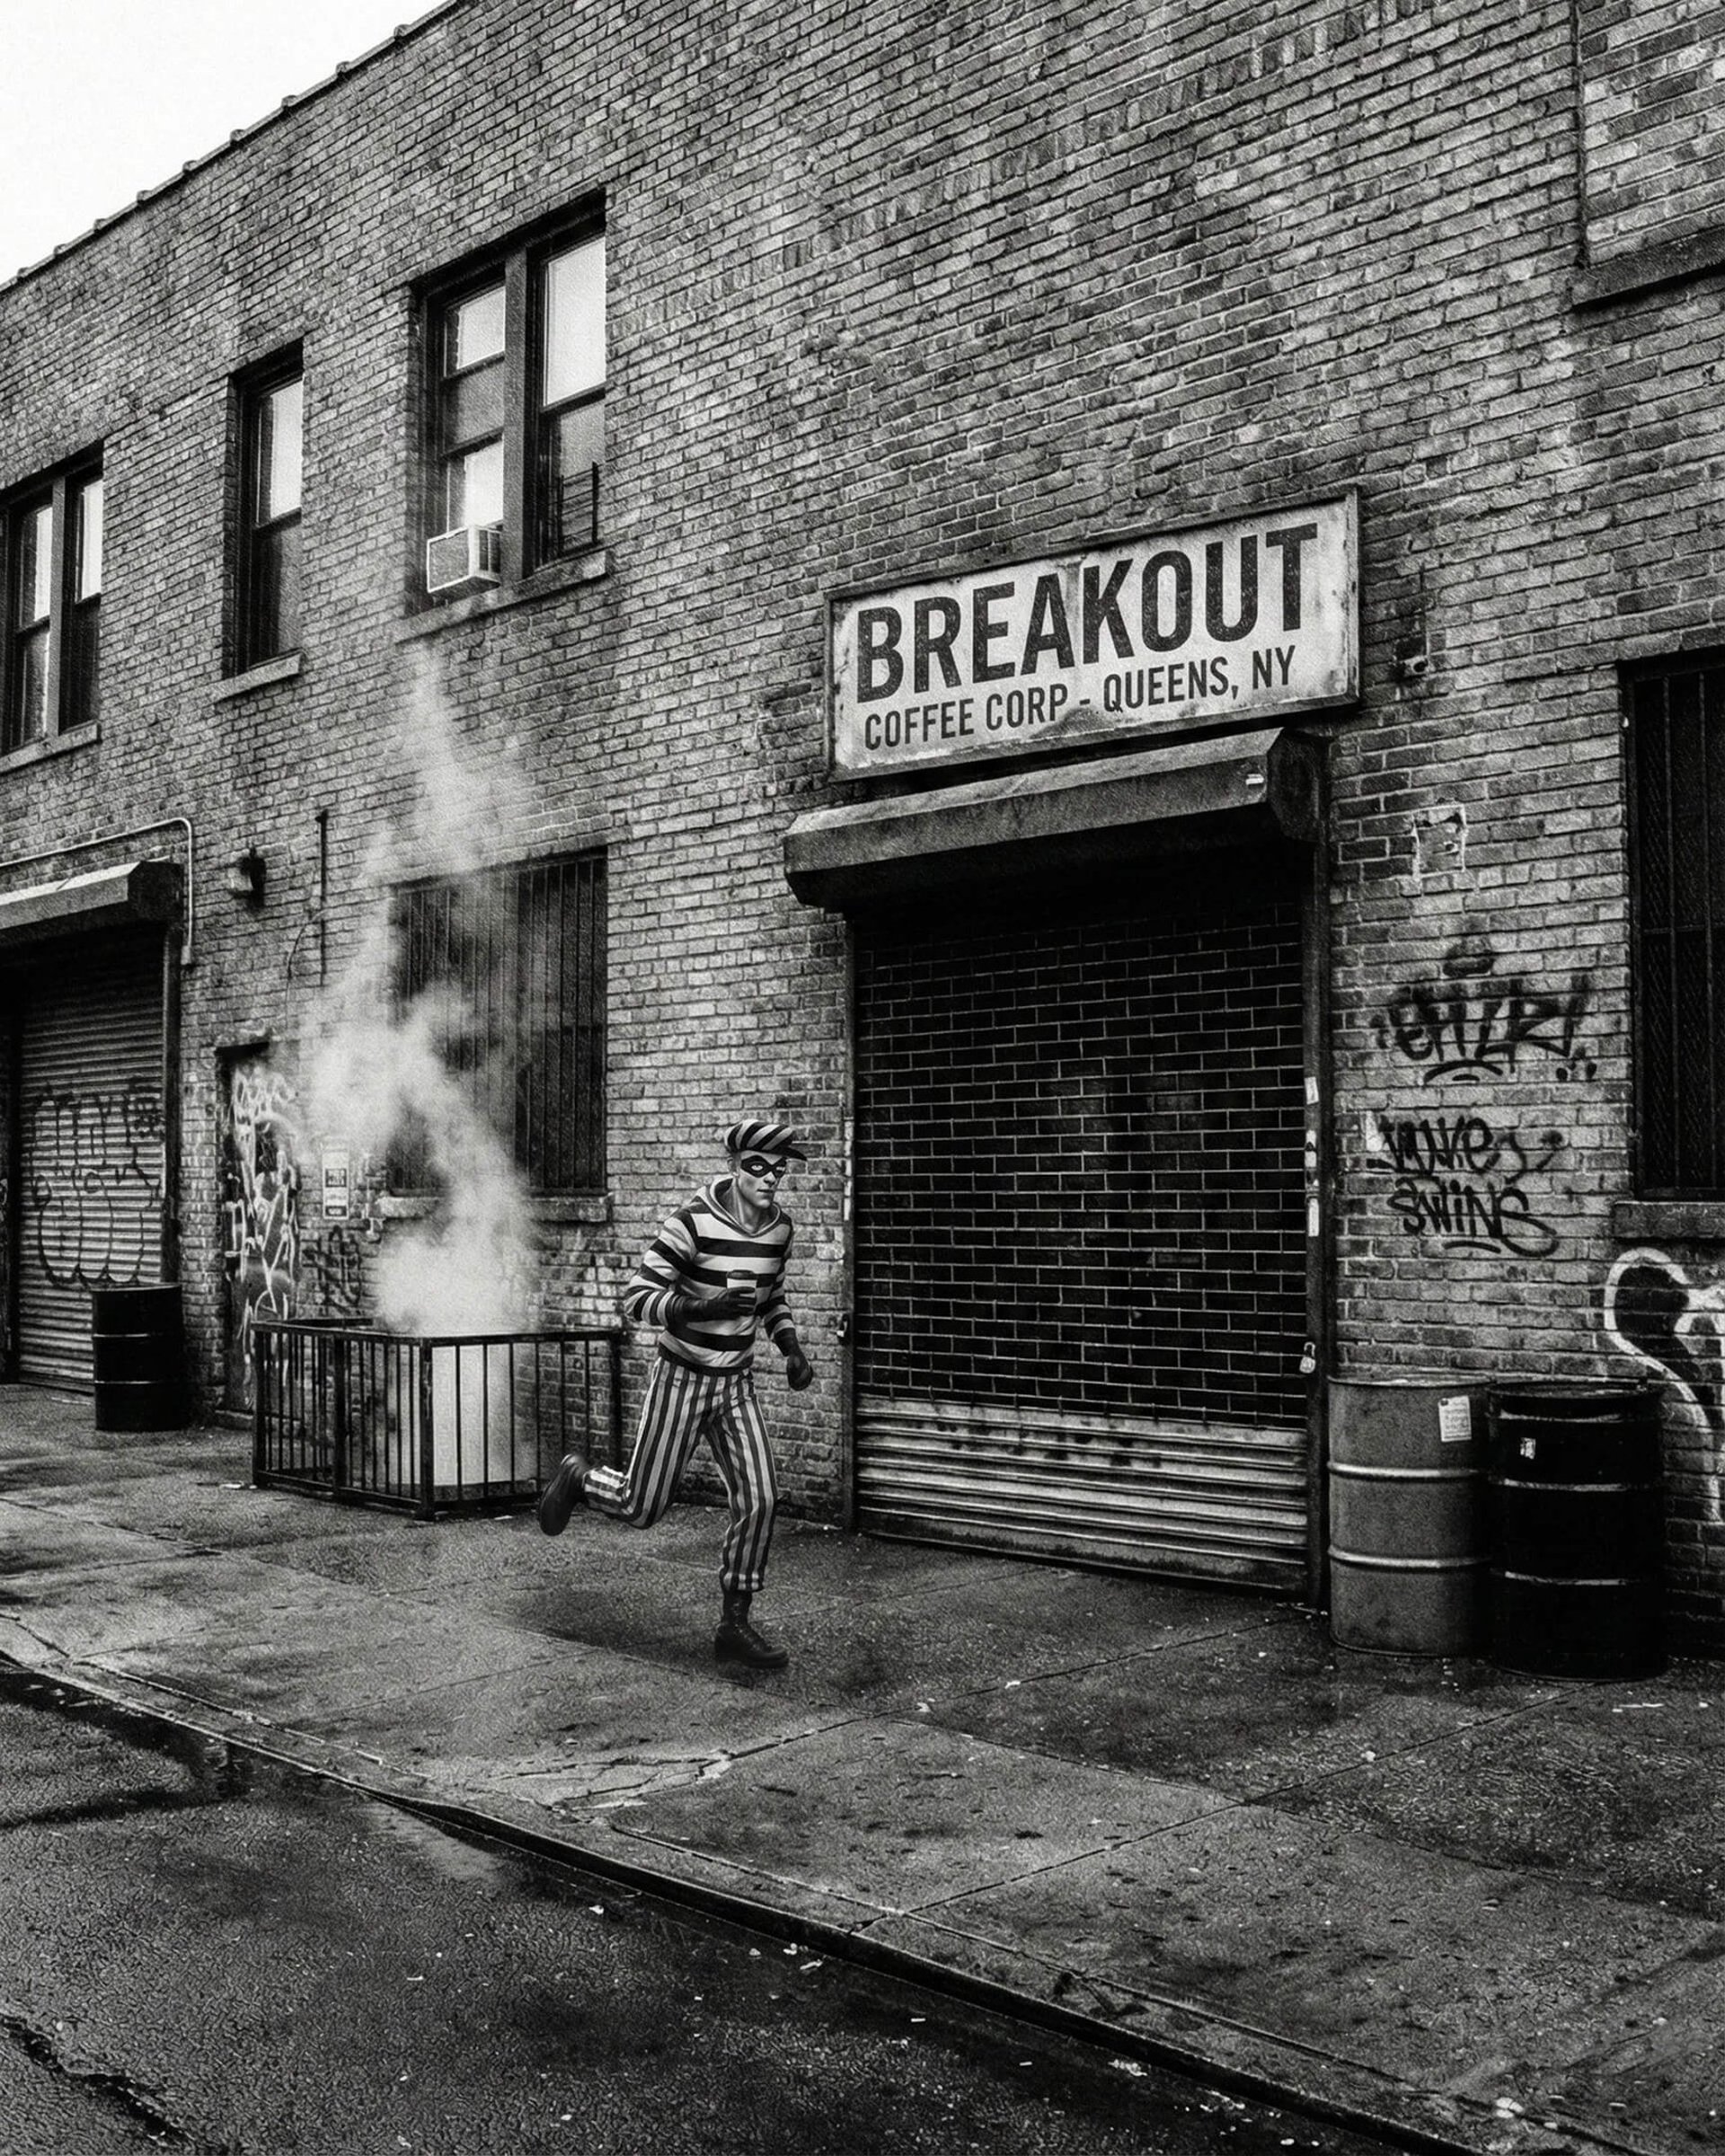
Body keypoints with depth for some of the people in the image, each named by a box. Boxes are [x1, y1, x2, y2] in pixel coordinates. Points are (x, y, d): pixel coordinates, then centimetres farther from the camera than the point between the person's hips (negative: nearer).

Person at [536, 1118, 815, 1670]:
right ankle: (579, 1479, 36)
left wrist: (792, 1350, 2)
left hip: (736, 1382, 5)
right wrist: (703, 1307, -35)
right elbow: (636, 1299, -21)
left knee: (758, 1499, -7)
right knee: (642, 1507, 3)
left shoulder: (779, 1228, -1)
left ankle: (734, 1624, 5)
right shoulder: (692, 1224, -22)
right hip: (681, 1378, -5)